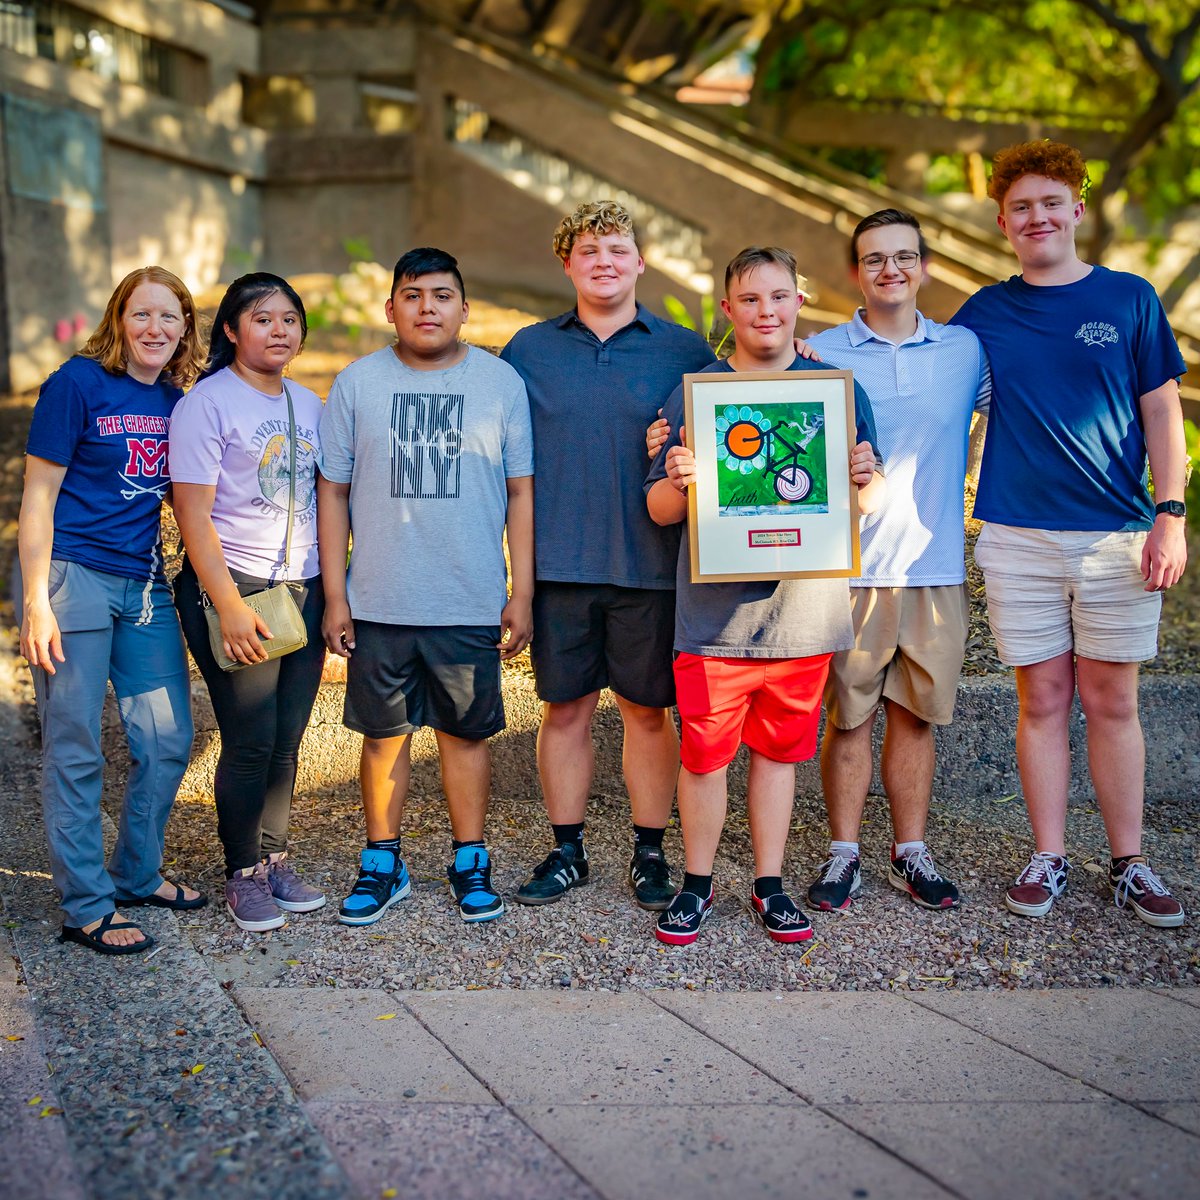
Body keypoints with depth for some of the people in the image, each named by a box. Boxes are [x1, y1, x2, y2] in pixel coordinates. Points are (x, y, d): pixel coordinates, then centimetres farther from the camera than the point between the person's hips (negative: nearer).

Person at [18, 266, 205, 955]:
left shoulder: (179, 401, 7)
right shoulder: (78, 383, -9)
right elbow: (38, 495, -9)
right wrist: (36, 603, -13)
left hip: (146, 582, 6)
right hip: (72, 579, -6)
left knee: (169, 741, 10)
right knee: (75, 751, 2)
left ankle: (138, 873, 31)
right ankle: (87, 908, 13)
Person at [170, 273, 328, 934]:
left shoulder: (308, 404, 13)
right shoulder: (206, 403, -7)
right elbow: (193, 515, -12)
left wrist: (332, 592, 12)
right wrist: (229, 606, -17)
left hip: (304, 590, 6)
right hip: (231, 588, -6)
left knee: (286, 742, 8)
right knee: (250, 742, -3)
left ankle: (274, 862, 21)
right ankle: (243, 875, 13)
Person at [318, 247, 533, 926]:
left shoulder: (501, 382, 3)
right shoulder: (358, 383, 4)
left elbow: (522, 492, 4)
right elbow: (332, 492, 6)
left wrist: (523, 594, -1)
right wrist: (334, 596, 1)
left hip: (472, 605, 0)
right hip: (379, 606, 1)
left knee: (466, 733, 8)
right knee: (384, 735, 8)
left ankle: (471, 863, 23)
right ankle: (383, 864, 23)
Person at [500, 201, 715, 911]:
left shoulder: (685, 352, 4)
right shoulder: (529, 351, 9)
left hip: (650, 565, -1)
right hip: (560, 563, 1)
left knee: (648, 710, 6)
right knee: (566, 708, 8)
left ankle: (650, 853, 20)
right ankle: (567, 852, 22)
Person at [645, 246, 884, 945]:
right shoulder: (694, 393, 2)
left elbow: (873, 503, 10)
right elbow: (660, 510, 2)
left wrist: (867, 478, -13)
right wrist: (676, 482, -20)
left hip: (805, 610, 1)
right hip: (714, 616, -1)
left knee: (780, 750, 12)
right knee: (704, 755, 4)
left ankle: (770, 885, 26)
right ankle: (697, 884, 22)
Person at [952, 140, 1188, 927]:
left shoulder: (1129, 299, 4)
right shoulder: (984, 313, 8)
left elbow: (1163, 414, 4)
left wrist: (1172, 516, -5)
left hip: (1118, 535, -1)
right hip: (1019, 537, 1)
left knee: (1112, 700, 5)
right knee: (1042, 700, 6)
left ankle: (1130, 864, 16)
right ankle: (1049, 859, 16)